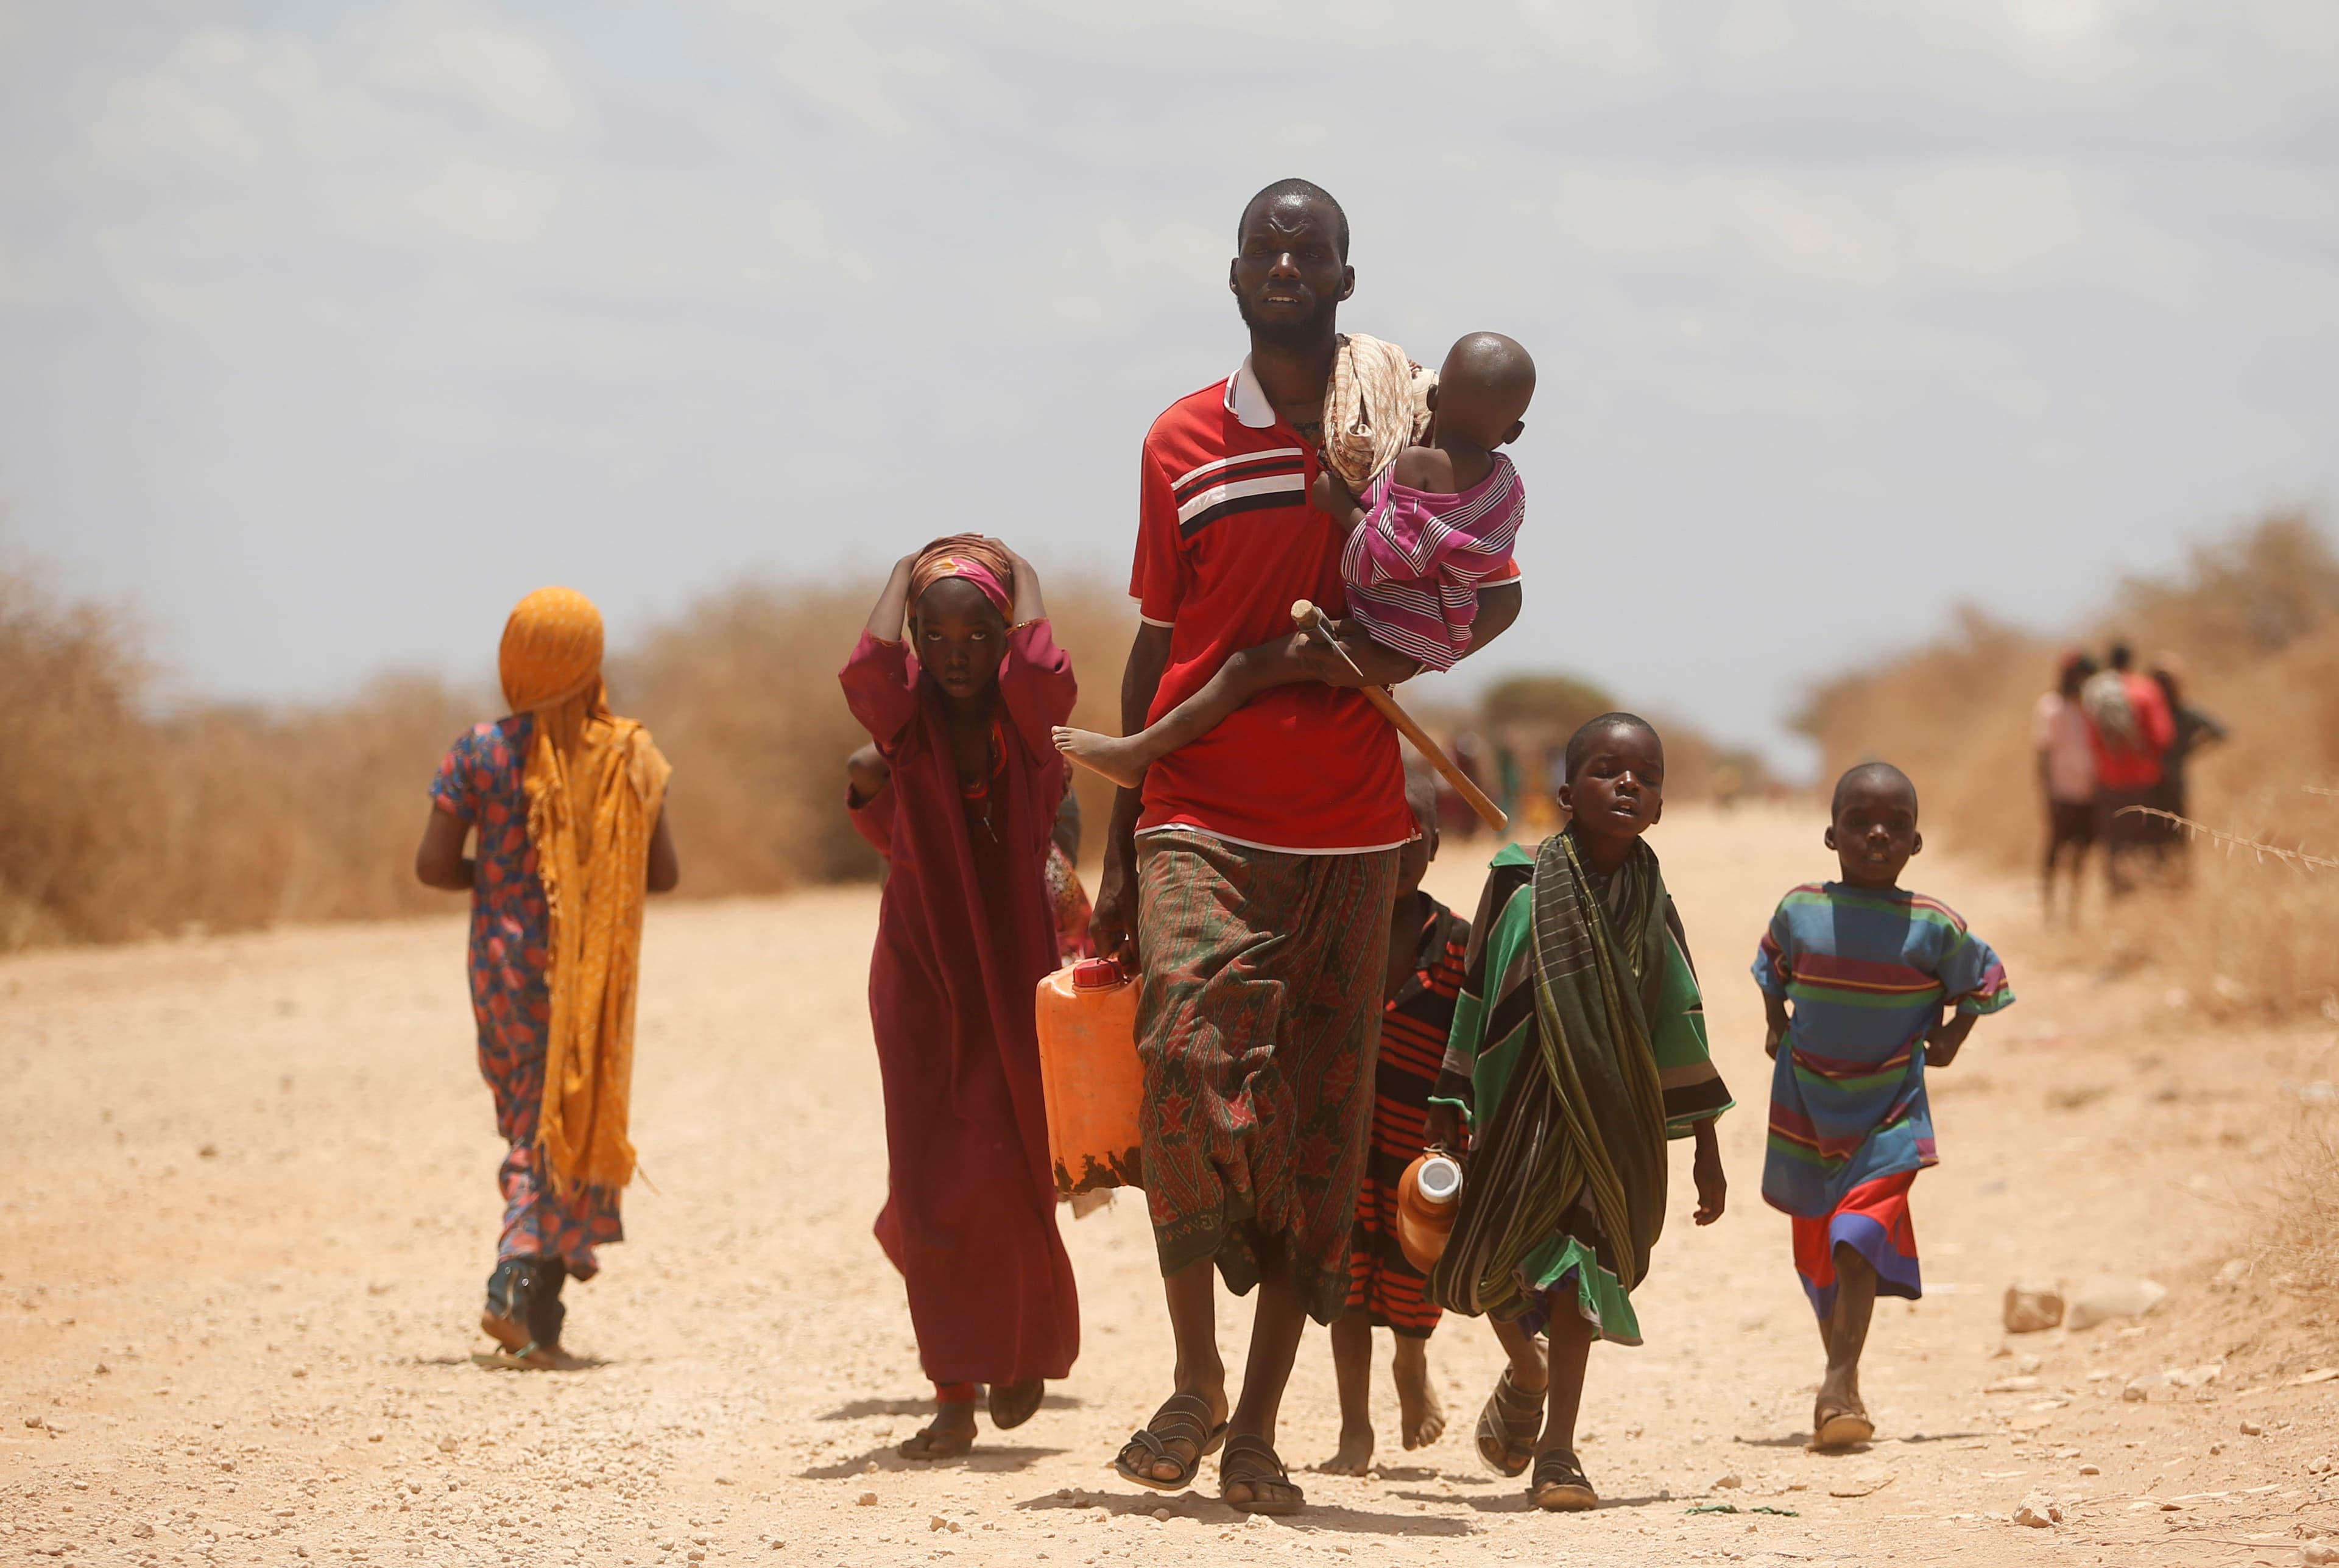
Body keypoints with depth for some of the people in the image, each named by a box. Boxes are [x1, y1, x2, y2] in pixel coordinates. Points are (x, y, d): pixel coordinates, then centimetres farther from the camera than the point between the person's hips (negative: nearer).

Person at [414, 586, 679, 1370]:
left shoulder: (479, 753, -5)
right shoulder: (629, 755, -4)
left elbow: (434, 865, -9)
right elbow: (663, 873, -1)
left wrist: (493, 877, 11)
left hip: (506, 965, 1)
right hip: (596, 975, -1)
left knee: (529, 1126, 15)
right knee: (570, 1126, 4)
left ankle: (522, 1287, 7)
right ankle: (529, 1295, -9)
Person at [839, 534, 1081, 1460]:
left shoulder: (1028, 721, -6)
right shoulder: (906, 720, -4)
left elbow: (1044, 671, -30)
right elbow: (867, 669, -27)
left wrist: (1023, 578, -14)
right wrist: (901, 579, -13)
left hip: (1016, 974, -1)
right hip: (921, 971, 1)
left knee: (1010, 1181, 0)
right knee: (936, 1186, -3)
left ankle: (1031, 1345, 29)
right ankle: (956, 1396, 4)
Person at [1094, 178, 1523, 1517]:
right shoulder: (1181, 444, 6)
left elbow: (1496, 592, 12)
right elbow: (1158, 647, 11)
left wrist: (1404, 654, -10)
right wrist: (1118, 850, 9)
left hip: (1351, 833, 1)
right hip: (1201, 818, -1)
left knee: (1323, 1124, 2)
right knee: (1188, 1055, -22)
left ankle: (1259, 1426, 10)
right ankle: (1197, 1379, -8)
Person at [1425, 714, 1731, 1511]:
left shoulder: (1651, 905, 2)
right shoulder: (1520, 881, -4)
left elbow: (1680, 1028, 7)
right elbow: (1478, 995, 2)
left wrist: (1705, 1146, 8)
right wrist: (1450, 1106, 3)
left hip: (1611, 1117, 1)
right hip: (1520, 1106, -1)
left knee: (1577, 1265, -2)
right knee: (1491, 1263, -1)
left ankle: (1557, 1449, 5)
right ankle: (1527, 1372, 33)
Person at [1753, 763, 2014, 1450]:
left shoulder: (1934, 926, -9)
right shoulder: (1800, 911, -5)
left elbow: (1981, 980, 9)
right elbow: (1774, 969, 18)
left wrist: (1950, 1038, 4)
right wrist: (1776, 1026, 12)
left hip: (1889, 1108, -3)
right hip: (1805, 1101, 3)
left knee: (1860, 1238, -19)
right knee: (1817, 1246, 11)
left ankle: (1838, 1386, -24)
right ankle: (1841, 1375, 28)